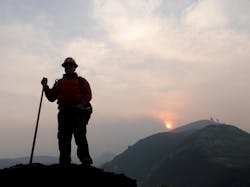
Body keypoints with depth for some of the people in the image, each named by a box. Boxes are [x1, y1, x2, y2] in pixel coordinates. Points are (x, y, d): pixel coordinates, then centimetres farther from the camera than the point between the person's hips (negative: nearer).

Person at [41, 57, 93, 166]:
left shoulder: (81, 81, 15)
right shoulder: (59, 83, 25)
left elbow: (88, 95, 1)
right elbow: (51, 97, 17)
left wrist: (82, 104, -17)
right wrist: (45, 87, 3)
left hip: (79, 111, -3)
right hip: (64, 112, 4)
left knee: (80, 134, -16)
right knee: (63, 137, 2)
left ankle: (85, 159, -12)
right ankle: (64, 162, 9)